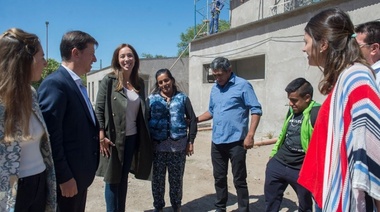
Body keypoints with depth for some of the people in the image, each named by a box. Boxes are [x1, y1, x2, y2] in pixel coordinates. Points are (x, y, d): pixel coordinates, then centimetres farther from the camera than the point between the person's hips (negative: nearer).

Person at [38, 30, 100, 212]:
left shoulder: (76, 84, 12)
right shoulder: (55, 83, -18)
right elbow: (51, 135, -22)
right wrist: (64, 177, -20)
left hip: (80, 172, 9)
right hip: (67, 176, -9)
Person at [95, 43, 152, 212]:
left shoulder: (139, 83, 6)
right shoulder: (109, 80, -7)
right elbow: (99, 109, -9)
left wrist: (144, 136, 9)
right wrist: (102, 137, -16)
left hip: (132, 138, 5)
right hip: (113, 138, -5)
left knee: (123, 177, 16)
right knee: (112, 179, 7)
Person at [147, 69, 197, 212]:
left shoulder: (182, 98, 4)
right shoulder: (152, 99, 5)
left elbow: (192, 119, 4)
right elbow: (145, 120, 3)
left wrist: (191, 141, 0)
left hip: (178, 145, 0)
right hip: (157, 145, 1)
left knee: (176, 179, 11)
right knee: (157, 178, 11)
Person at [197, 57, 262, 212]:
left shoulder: (243, 85, -8)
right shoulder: (214, 88, 12)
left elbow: (256, 110, -11)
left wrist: (250, 135, -18)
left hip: (236, 141, -6)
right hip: (217, 142, 6)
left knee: (239, 180, 4)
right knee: (219, 178, 16)